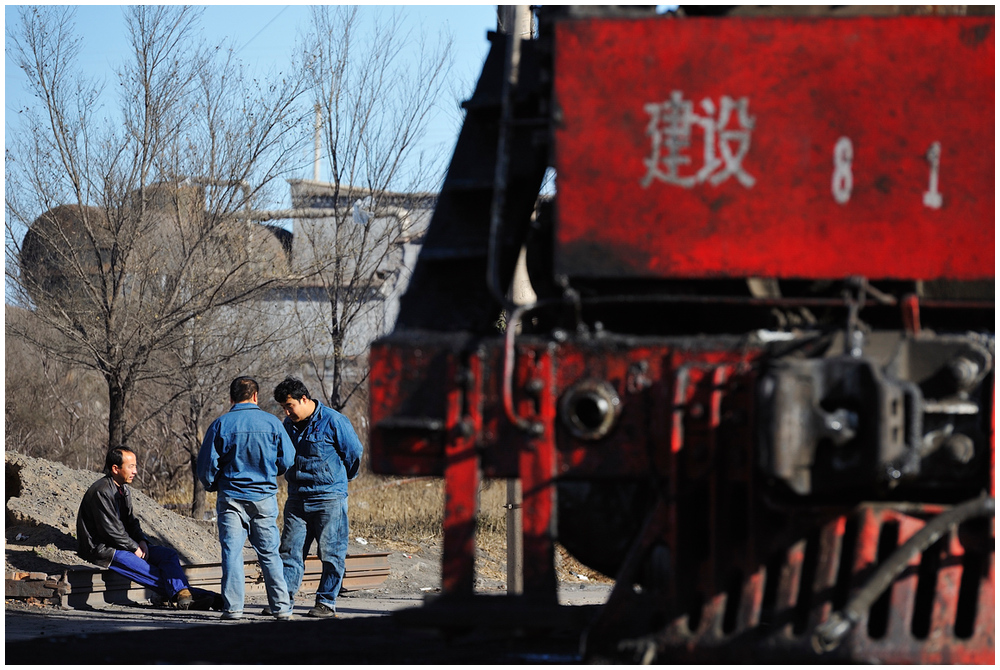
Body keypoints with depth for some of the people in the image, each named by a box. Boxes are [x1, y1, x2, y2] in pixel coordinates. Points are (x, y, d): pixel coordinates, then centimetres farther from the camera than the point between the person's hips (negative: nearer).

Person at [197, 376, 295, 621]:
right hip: (264, 496, 1)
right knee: (270, 554, 8)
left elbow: (206, 463, -3)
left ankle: (233, 607, -4)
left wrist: (212, 485, 17)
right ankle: (282, 607, 7)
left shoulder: (221, 425, -4)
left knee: (232, 552, 2)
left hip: (231, 497, -1)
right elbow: (288, 460, 2)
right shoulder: (272, 423, -1)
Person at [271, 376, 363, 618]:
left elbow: (354, 454, 0)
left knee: (331, 553, -2)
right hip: (297, 498, 6)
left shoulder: (334, 421, -10)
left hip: (329, 498, -5)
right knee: (290, 550, 1)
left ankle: (327, 602, 4)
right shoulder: (289, 425, 9)